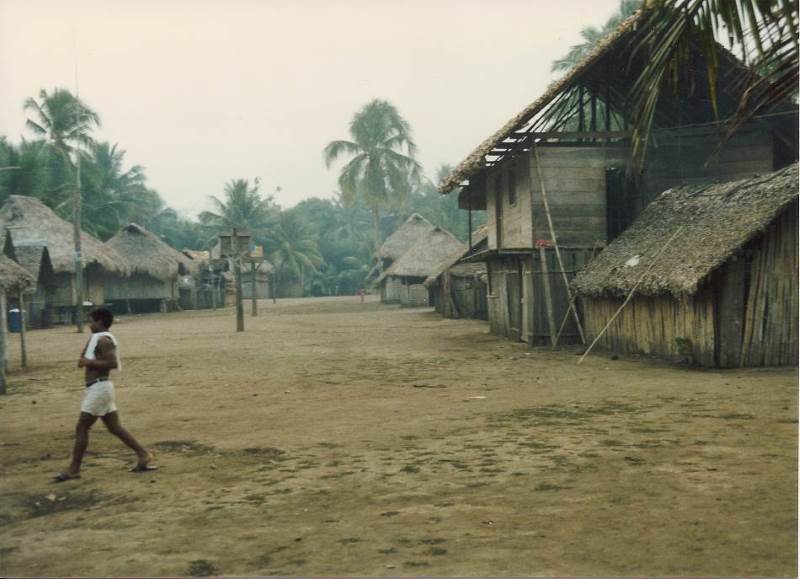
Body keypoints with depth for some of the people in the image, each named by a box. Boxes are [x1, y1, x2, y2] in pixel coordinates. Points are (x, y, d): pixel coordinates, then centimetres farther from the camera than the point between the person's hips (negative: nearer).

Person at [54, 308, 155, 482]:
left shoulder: (103, 339, -13)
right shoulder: (98, 338, 18)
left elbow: (113, 363, -25)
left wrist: (89, 362, -19)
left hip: (98, 388, -10)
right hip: (99, 388, 10)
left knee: (81, 428, -4)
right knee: (115, 427, 9)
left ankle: (73, 469, 0)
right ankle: (143, 454, 6)